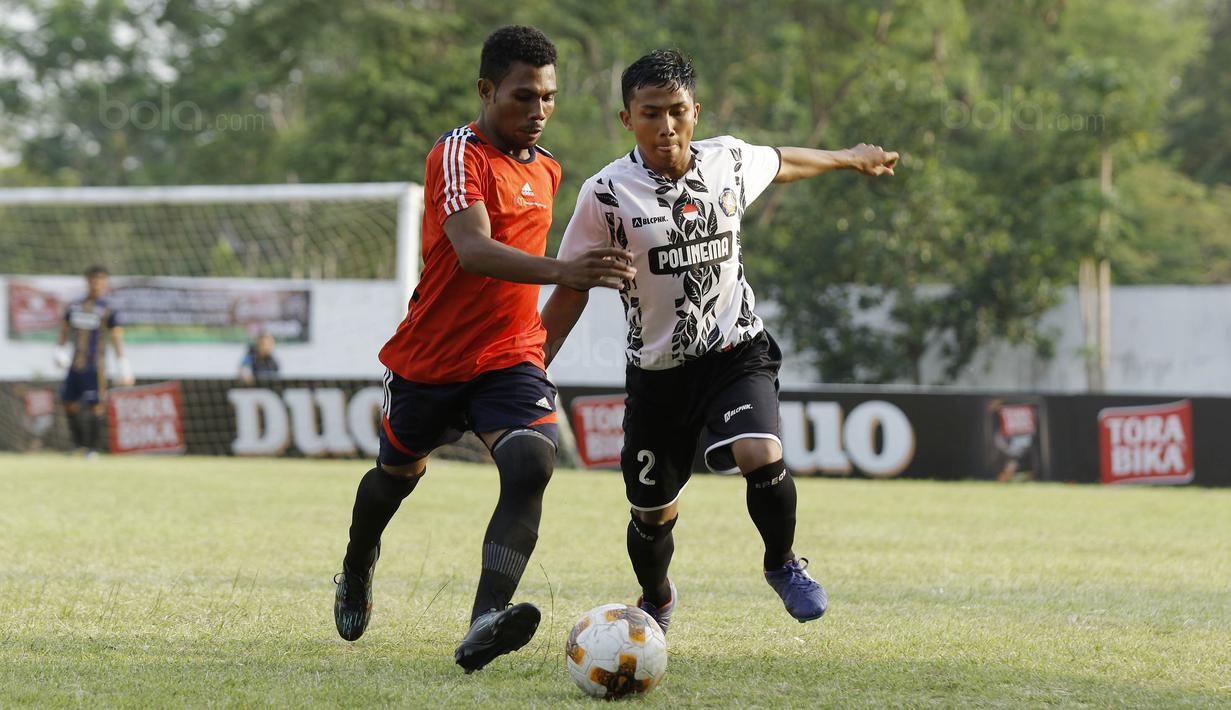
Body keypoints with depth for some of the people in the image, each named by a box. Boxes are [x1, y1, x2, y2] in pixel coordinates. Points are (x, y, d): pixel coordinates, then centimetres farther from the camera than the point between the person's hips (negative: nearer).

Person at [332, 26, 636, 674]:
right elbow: (472, 249, -35)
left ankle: (483, 627, -41)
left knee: (532, 461, -25)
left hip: (510, 358, 4)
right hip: (430, 357, -4)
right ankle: (357, 572, 54)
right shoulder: (458, 154, -17)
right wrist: (561, 272, -49)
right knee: (399, 472, 19)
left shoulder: (546, 169, 8)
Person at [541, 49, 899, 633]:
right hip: (656, 370, -1)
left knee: (761, 456, -27)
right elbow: (571, 290, -4)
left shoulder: (728, 161, -4)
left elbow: (782, 163, 21)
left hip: (736, 351, 1)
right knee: (653, 513, 8)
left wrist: (850, 158, 37)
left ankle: (782, 564, 3)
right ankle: (656, 601, 43)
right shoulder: (607, 195, -14)